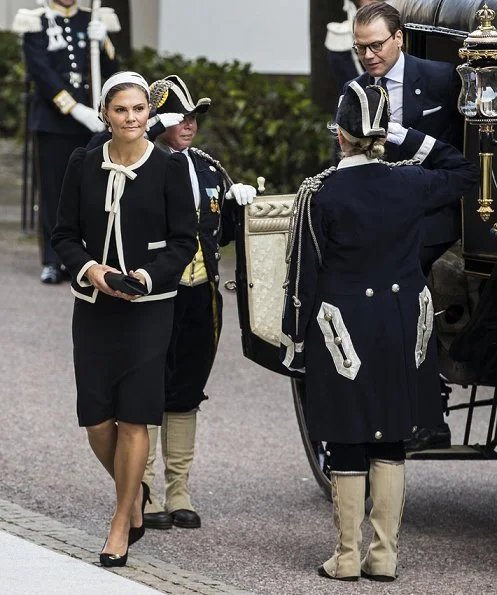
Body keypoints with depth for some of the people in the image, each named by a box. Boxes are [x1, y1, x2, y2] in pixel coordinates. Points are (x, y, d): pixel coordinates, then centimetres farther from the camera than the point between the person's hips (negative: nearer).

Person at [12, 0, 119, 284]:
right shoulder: (37, 24, 0)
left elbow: (110, 71, 7)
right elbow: (41, 72, -10)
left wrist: (103, 42, -13)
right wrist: (76, 109, -19)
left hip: (92, 120, 3)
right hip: (54, 120, -3)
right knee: (53, 191, 0)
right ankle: (52, 262, 4)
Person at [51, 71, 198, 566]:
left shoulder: (169, 167, -3)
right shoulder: (84, 164, 4)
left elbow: (184, 241, -1)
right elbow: (64, 234, 7)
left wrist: (149, 276, -16)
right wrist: (89, 269, -12)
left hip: (149, 308, -2)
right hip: (93, 307, 3)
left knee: (133, 418, -3)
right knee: (96, 420, 1)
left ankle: (122, 524, 10)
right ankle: (134, 493, 30)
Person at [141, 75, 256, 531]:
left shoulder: (208, 169, 12)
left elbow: (222, 234, 17)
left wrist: (239, 203, 2)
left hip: (201, 298, 6)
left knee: (186, 394, 12)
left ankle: (179, 492, 20)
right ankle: (144, 493, 8)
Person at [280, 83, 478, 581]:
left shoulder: (319, 193, -12)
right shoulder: (410, 184, -2)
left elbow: (303, 274, -9)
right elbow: (464, 172, 19)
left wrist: (293, 338, 1)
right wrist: (410, 138, 11)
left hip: (341, 334, -3)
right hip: (399, 333, 4)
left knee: (347, 448, 3)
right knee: (390, 445, 9)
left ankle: (348, 557, 7)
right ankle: (384, 555, 11)